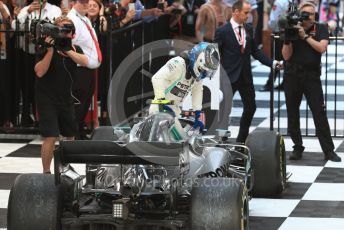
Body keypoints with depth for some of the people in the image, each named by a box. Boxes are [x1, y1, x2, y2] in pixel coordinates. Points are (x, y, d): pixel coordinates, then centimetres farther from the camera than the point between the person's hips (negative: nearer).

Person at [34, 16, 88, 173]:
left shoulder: (75, 49, 3)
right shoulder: (46, 49, -10)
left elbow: (85, 62, -18)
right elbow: (40, 72, -23)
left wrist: (67, 50, -32)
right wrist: (51, 49, -29)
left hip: (66, 99, 5)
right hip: (47, 100, -5)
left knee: (70, 136, 15)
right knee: (51, 137, -15)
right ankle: (46, 172, -9)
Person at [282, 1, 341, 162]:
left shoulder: (320, 29, 3)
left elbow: (321, 48, -14)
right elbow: (286, 56, -1)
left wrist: (305, 36, -16)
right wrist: (288, 39, -15)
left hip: (312, 76, -2)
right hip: (292, 76, 2)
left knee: (320, 114, -6)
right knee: (292, 114, 5)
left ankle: (329, 151, -5)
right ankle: (297, 148, 15)